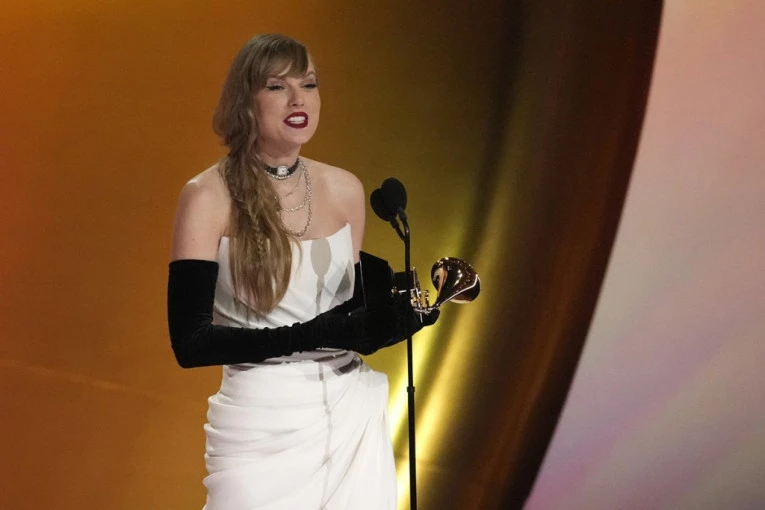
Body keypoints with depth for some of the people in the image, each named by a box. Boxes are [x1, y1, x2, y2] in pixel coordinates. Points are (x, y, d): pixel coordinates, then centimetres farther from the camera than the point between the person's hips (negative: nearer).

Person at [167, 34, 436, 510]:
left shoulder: (345, 189, 4)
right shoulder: (210, 196, -10)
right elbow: (191, 342, -15)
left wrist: (388, 314, -8)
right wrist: (313, 335, -23)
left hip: (353, 414, 5)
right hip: (263, 425, -4)